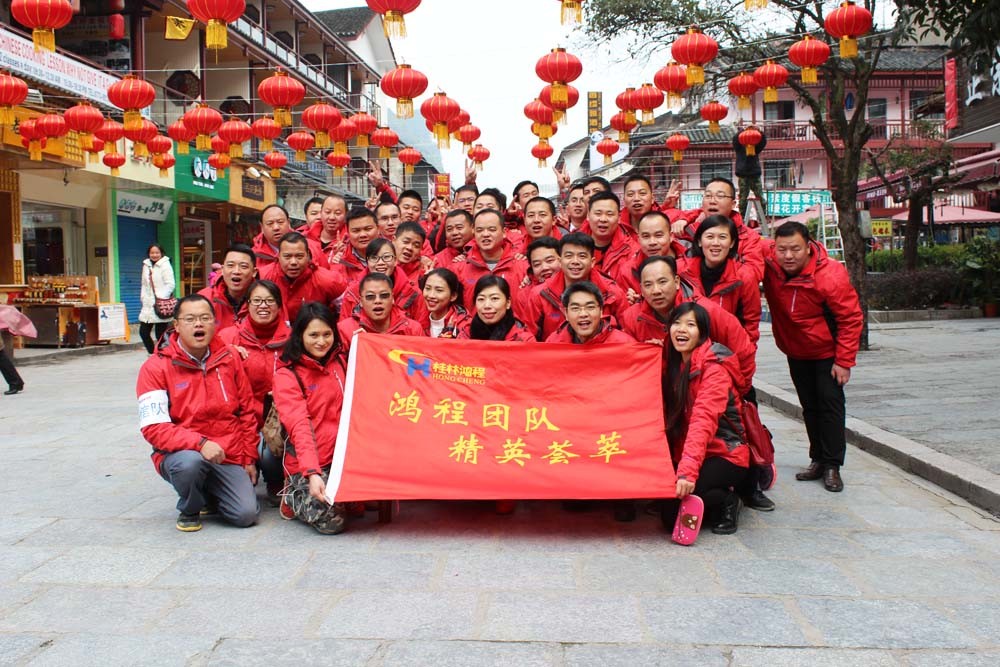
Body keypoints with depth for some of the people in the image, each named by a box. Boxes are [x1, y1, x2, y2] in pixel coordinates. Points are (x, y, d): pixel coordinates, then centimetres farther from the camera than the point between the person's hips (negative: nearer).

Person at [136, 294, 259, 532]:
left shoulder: (229, 357, 4)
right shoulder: (155, 367, -7)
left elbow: (247, 412, 12)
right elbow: (154, 428, -15)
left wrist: (250, 459, 10)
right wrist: (200, 443, -28)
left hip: (229, 456, 3)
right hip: (181, 453, -3)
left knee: (246, 515, -15)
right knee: (190, 462, -38)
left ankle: (210, 491, 21)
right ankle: (189, 510, -2)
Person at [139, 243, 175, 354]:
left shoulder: (165, 265, -5)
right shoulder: (146, 265, 14)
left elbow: (170, 284, -12)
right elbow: (144, 284, 20)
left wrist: (161, 299, -18)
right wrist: (143, 298, 9)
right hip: (148, 305, 7)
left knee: (160, 334, -4)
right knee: (143, 332, 5)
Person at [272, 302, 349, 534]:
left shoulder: (339, 363, 13)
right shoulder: (287, 375, -4)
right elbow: (299, 427, -15)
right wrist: (312, 473, -29)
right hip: (307, 462, -5)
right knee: (330, 521, -21)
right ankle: (294, 497, 8)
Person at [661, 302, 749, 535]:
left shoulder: (714, 366, -15)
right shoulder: (671, 361, 7)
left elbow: (704, 419, -27)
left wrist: (688, 470, -38)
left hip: (724, 455, -6)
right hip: (684, 456, 7)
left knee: (674, 512, -25)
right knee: (670, 518, -11)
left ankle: (727, 502, 2)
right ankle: (715, 499, 14)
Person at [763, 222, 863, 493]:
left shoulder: (830, 275, -29)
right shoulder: (768, 259, -21)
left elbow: (851, 318, -20)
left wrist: (844, 361, -18)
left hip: (826, 351, -4)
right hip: (794, 351, 4)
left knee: (830, 404, -4)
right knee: (809, 406, 12)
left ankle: (832, 465, 4)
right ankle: (818, 460, 22)